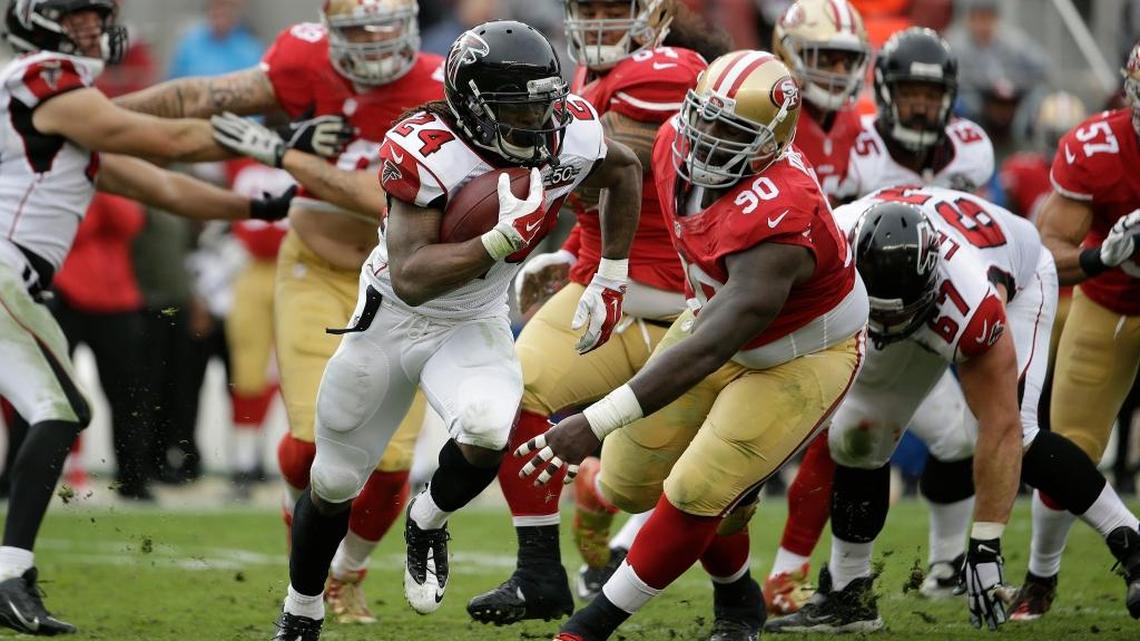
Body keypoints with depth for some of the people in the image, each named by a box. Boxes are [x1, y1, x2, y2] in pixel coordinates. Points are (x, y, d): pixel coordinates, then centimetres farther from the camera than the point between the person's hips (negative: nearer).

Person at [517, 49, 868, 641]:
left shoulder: (774, 223, -41)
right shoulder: (677, 142, -19)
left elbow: (705, 353, -44)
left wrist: (598, 423, -49)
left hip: (801, 358, -8)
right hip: (716, 316, 8)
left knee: (696, 494, -17)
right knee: (628, 481, 10)